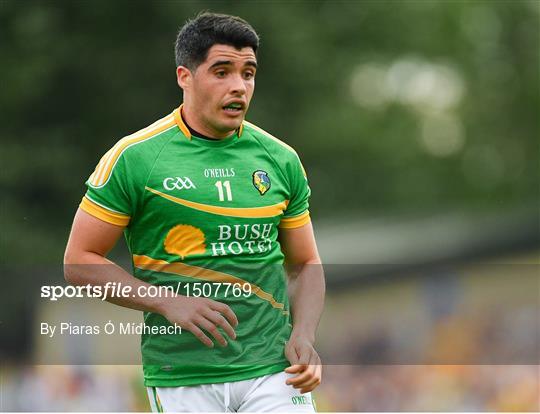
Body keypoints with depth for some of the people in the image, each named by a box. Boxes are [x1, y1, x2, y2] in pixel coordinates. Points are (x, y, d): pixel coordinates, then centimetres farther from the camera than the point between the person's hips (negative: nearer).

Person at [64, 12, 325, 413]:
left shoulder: (280, 159, 9)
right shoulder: (133, 157, -2)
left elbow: (305, 264, 16)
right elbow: (80, 260, -1)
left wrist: (304, 336, -2)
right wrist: (167, 303, -13)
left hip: (274, 369, 2)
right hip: (180, 377, -2)